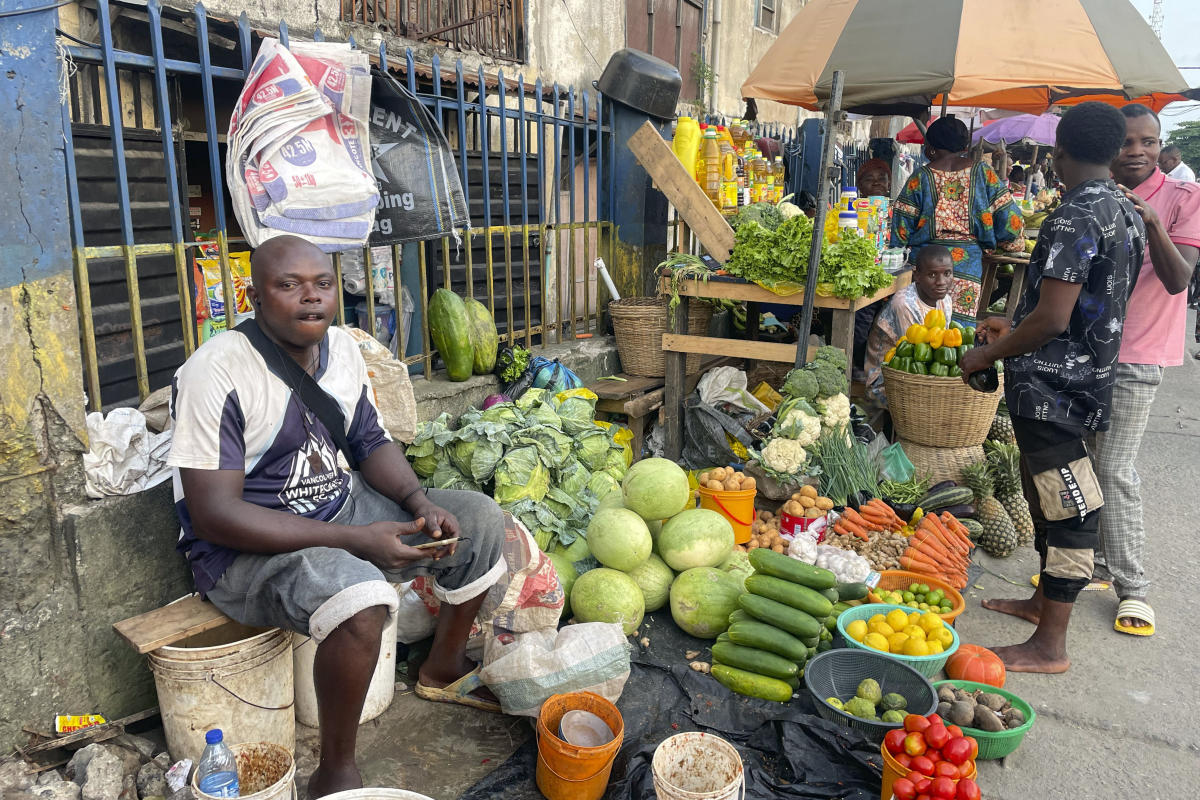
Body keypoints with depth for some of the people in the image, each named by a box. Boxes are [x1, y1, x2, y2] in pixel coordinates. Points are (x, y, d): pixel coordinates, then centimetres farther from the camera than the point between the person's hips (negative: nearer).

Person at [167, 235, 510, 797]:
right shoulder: (217, 373, -22)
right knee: (359, 597, -37)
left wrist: (421, 505, -8)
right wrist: (355, 540, -29)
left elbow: (371, 442, 12)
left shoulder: (342, 348, 1)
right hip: (245, 549, -7)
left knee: (479, 519, 2)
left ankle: (443, 669, 24)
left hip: (341, 507, 8)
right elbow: (213, 515, -25)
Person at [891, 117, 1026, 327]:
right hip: (969, 261, 1)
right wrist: (1014, 243, 20)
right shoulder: (982, 172, 4)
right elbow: (1007, 214, 4)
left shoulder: (921, 177, 0)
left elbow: (902, 226, 0)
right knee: (959, 326, 2)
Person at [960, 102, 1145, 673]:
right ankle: (1043, 601, 37)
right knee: (1049, 495, 21)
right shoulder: (1126, 213, 11)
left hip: (1053, 385, -10)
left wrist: (987, 355, -11)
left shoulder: (1075, 217, -19)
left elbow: (1052, 319, -24)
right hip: (1090, 375, 10)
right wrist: (1013, 327, 23)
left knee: (1067, 509, -3)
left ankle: (1049, 646, 7)